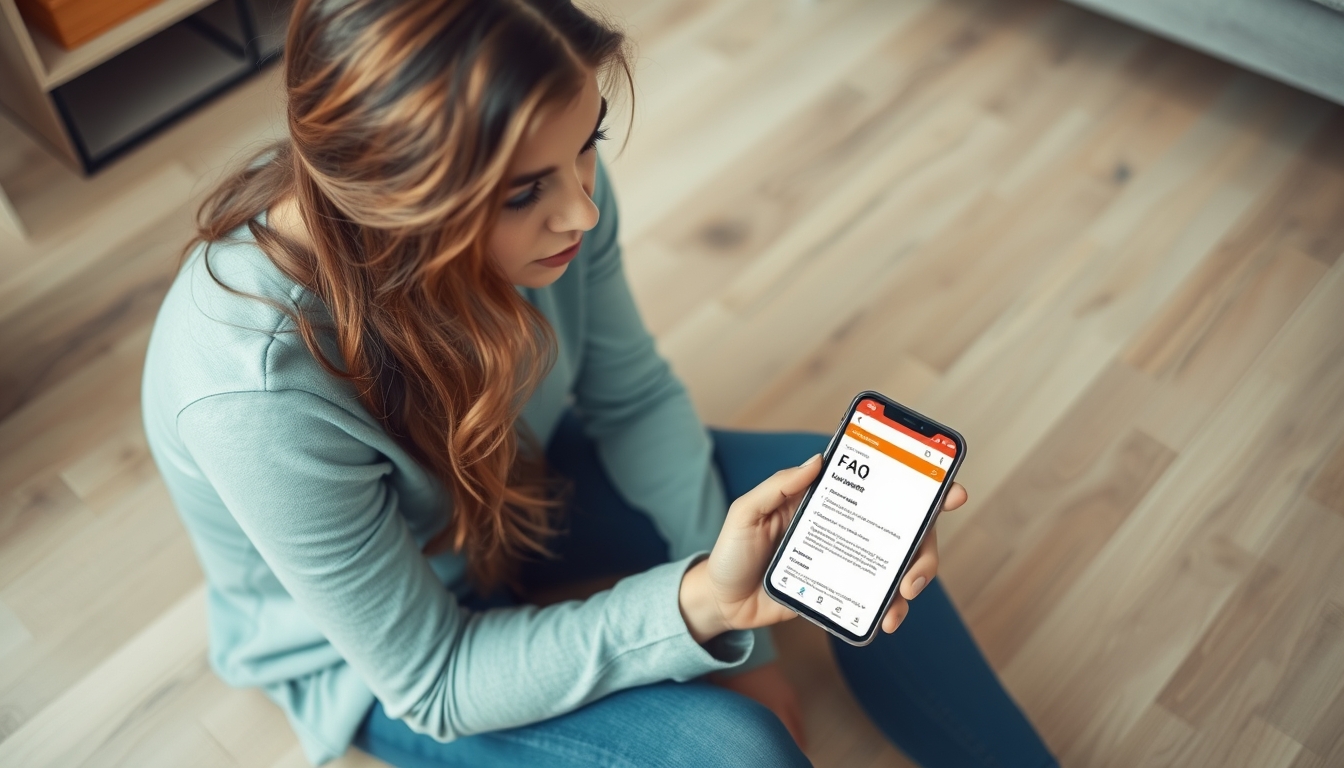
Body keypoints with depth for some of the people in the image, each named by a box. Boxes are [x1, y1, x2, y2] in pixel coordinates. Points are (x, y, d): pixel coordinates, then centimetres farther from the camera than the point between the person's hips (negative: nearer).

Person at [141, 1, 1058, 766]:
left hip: (520, 481, 5)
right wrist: (700, 606, -38)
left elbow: (634, 397, -7)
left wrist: (734, 625, -13)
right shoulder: (255, 388, -39)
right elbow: (434, 679, -26)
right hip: (372, 655, -4)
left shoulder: (551, 178, -25)